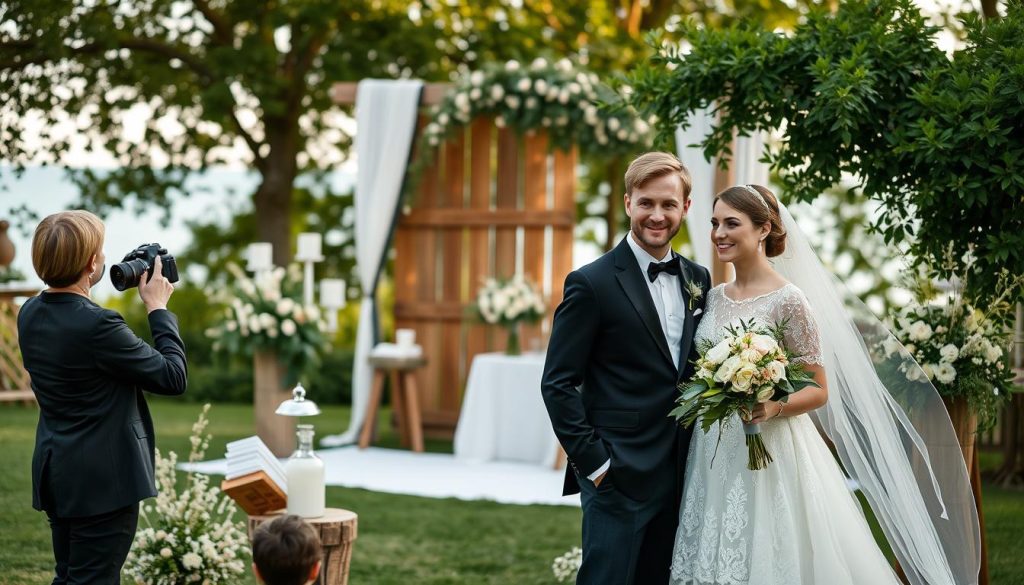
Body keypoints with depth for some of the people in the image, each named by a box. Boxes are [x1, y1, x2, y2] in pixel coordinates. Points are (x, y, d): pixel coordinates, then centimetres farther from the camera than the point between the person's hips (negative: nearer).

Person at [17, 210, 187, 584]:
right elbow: (173, 377, -16)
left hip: (55, 473, 8)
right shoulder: (97, 325, -24)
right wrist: (158, 308, -5)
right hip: (102, 481, -8)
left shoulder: (30, 314, 2)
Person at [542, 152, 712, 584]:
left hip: (680, 478, 6)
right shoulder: (592, 284, -8)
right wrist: (594, 463, -13)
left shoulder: (698, 280, 11)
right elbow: (557, 384, -9)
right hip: (619, 478, -6)